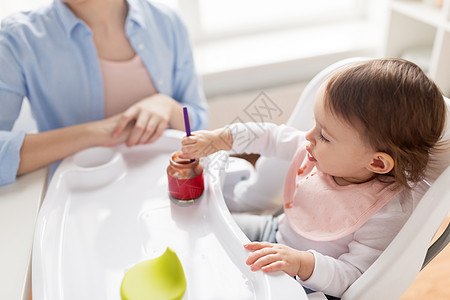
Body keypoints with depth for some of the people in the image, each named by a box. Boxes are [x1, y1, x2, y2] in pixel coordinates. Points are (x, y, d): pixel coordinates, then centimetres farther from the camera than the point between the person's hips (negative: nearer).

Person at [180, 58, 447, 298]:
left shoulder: (388, 212, -34)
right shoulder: (322, 152, -17)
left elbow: (350, 277, -29)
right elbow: (274, 136, -3)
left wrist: (303, 263, -46)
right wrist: (218, 139, -8)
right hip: (276, 233, 6)